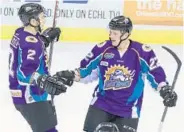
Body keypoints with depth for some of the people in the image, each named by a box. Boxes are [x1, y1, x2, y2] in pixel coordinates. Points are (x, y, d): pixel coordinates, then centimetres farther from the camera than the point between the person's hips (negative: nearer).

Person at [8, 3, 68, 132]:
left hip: (30, 93, 11)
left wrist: (45, 39, 17)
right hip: (31, 97, -11)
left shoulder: (20, 33, 4)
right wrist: (44, 82, -47)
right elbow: (25, 73, -34)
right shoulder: (31, 42, -25)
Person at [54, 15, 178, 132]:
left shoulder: (142, 52, -12)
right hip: (102, 103, 2)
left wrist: (166, 90, -16)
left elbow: (156, 73, -5)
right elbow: (86, 69, 7)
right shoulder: (102, 49, -5)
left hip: (128, 109, -1)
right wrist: (71, 75, -4)